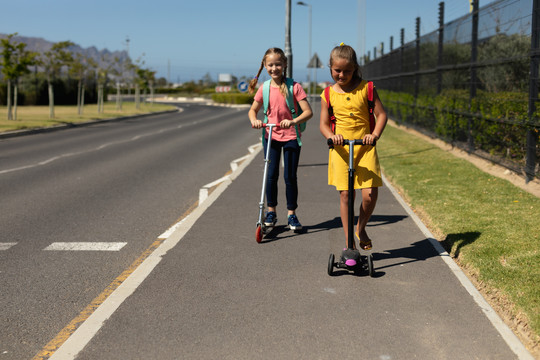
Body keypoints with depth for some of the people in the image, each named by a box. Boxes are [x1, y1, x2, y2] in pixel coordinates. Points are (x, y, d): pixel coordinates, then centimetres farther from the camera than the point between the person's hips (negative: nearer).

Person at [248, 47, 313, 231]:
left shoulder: (294, 87, -9)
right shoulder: (264, 88, 1)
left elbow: (308, 112, -13)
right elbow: (253, 109, 13)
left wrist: (293, 121, -30)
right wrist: (254, 120, -10)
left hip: (291, 136, -2)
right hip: (271, 136, 3)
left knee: (290, 176, 2)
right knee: (271, 175, 3)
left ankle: (291, 214, 15)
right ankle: (271, 211, 18)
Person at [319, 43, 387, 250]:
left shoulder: (366, 88, 3)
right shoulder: (329, 94, 5)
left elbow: (381, 114, 2)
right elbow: (324, 124, 5)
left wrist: (375, 135, -16)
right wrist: (331, 136, -17)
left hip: (365, 148, 0)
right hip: (341, 149, 0)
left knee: (370, 194, -10)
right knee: (345, 194, -2)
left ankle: (361, 229, 20)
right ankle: (349, 242, 10)